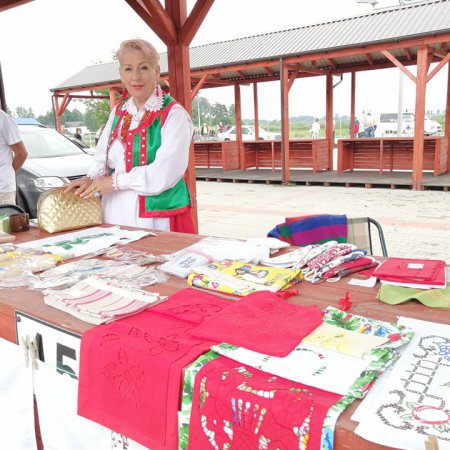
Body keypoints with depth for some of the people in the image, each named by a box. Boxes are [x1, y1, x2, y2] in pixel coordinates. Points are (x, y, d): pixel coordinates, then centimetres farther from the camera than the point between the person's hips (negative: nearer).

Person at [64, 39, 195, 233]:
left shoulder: (173, 114, -9)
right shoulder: (118, 112, 13)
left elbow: (165, 172, -18)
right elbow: (103, 156, 16)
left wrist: (116, 181, -14)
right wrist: (91, 178, -5)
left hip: (157, 216, -5)